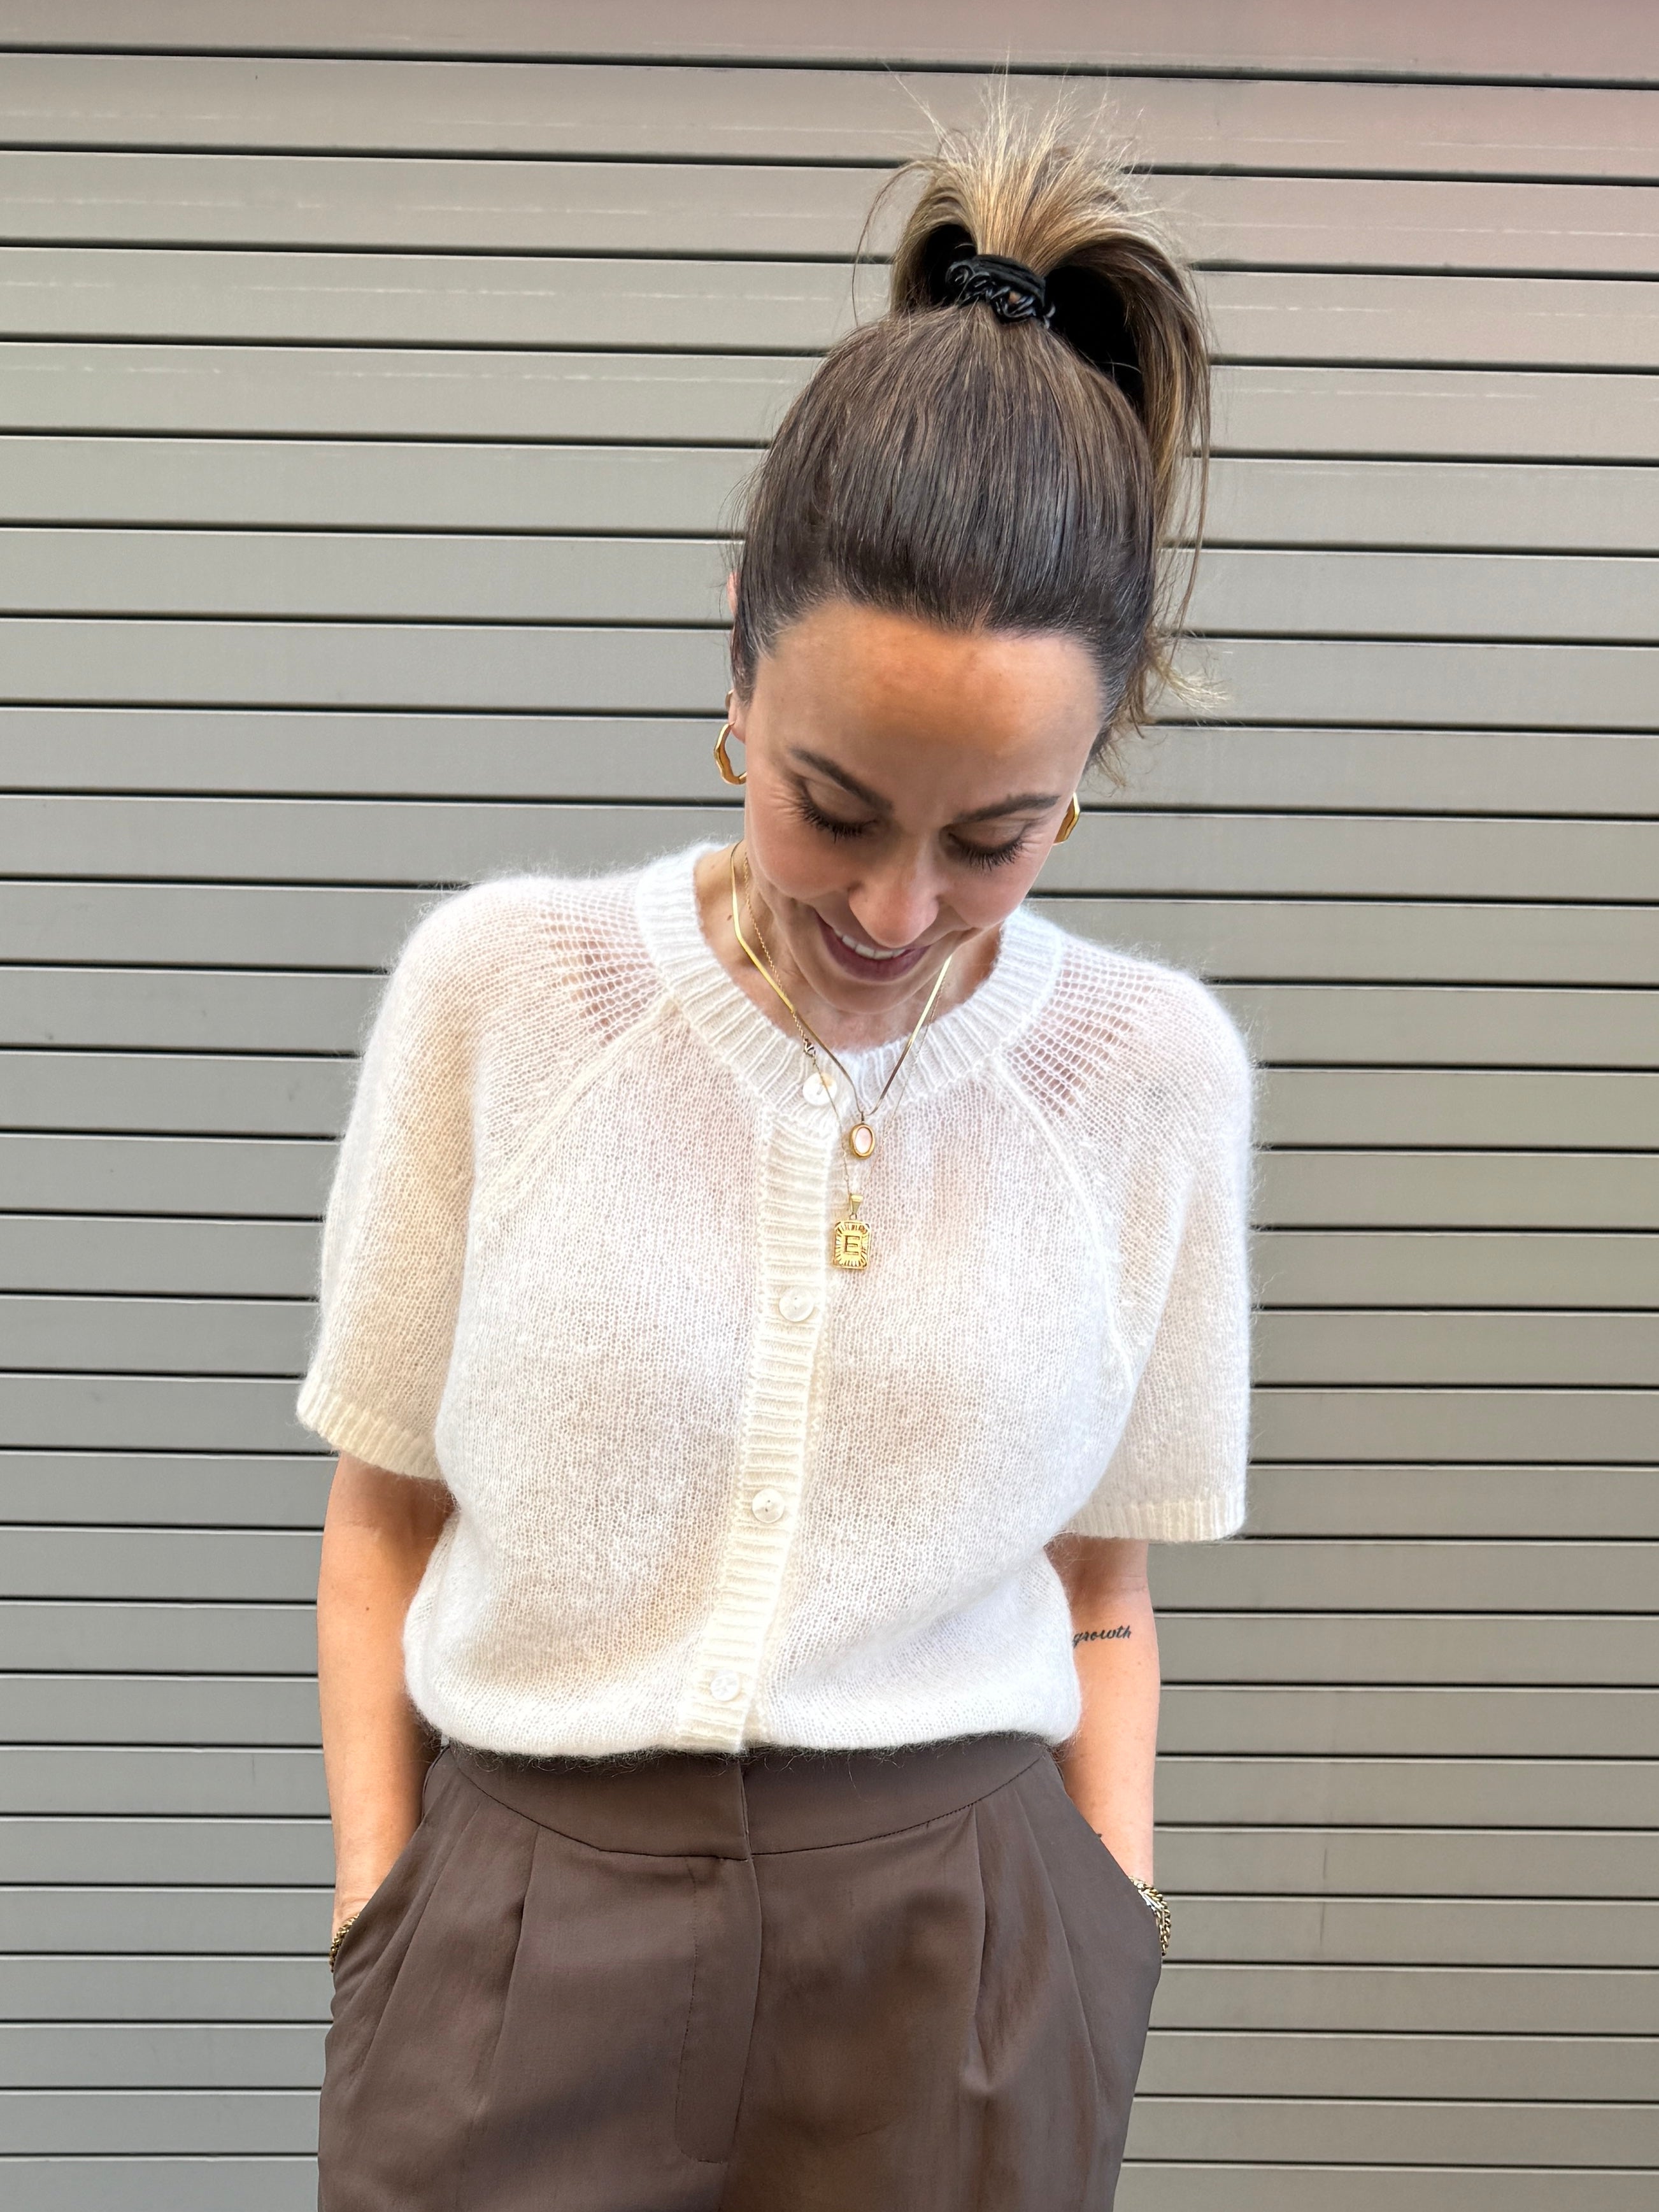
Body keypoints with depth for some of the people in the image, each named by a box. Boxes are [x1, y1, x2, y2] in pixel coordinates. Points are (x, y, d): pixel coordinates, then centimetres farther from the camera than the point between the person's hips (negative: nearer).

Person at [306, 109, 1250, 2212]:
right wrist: (376, 1927, -2)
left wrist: (1106, 1990, 4)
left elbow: (1102, 1587, 5)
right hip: (518, 1929, 0)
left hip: (961, 1965, 1)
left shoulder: (1159, 1072, -5)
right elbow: (385, 1514, 1)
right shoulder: (497, 984, -8)